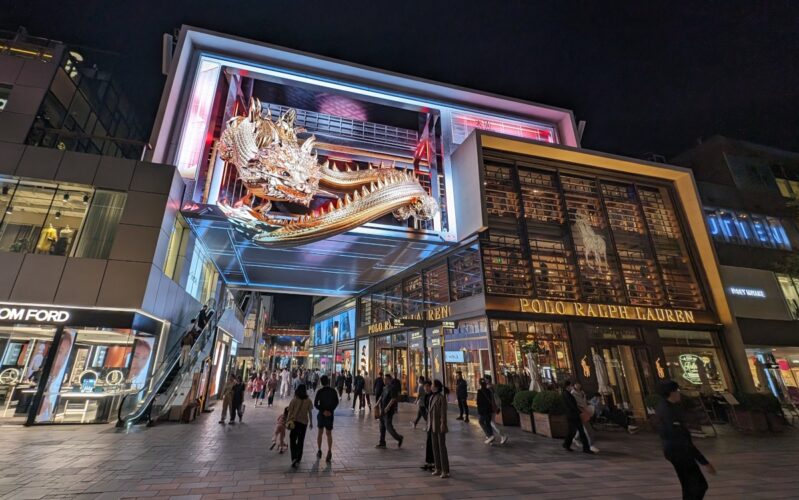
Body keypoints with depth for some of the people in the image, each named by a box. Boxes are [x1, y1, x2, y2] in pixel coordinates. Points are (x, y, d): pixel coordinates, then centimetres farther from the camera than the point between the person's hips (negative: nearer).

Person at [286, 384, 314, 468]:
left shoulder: (294, 400, -9)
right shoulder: (308, 401, -5)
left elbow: (290, 412, -8)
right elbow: (310, 412, -1)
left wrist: (287, 421, 2)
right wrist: (311, 422, 10)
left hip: (294, 422, -2)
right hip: (304, 422, 2)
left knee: (292, 440, 10)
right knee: (301, 441, 13)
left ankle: (294, 458, -6)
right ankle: (298, 460, 18)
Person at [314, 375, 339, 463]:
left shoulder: (320, 391, -10)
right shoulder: (333, 391, -5)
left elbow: (315, 404, -13)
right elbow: (336, 402, 0)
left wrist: (323, 411, -11)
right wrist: (330, 410, 0)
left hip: (321, 414, -1)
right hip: (330, 414, 1)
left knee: (320, 432, 18)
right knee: (329, 433, 9)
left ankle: (319, 451, 23)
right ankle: (329, 451, -7)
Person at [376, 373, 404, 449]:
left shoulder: (393, 387, -17)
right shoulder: (385, 387, 11)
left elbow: (393, 399, -24)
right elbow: (381, 397, 19)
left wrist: (387, 407, -25)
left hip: (389, 411, -9)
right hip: (383, 410, 9)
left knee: (388, 426, -5)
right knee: (382, 426, 12)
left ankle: (399, 438, 13)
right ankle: (382, 443, 22)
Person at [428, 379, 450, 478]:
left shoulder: (442, 397, -14)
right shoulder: (432, 397, 10)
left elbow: (444, 411, -17)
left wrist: (443, 424, -22)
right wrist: (429, 424, 14)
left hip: (440, 425, -8)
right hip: (433, 426, 8)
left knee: (442, 447, -3)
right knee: (435, 447, 11)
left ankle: (445, 471, 4)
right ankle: (438, 468, 21)